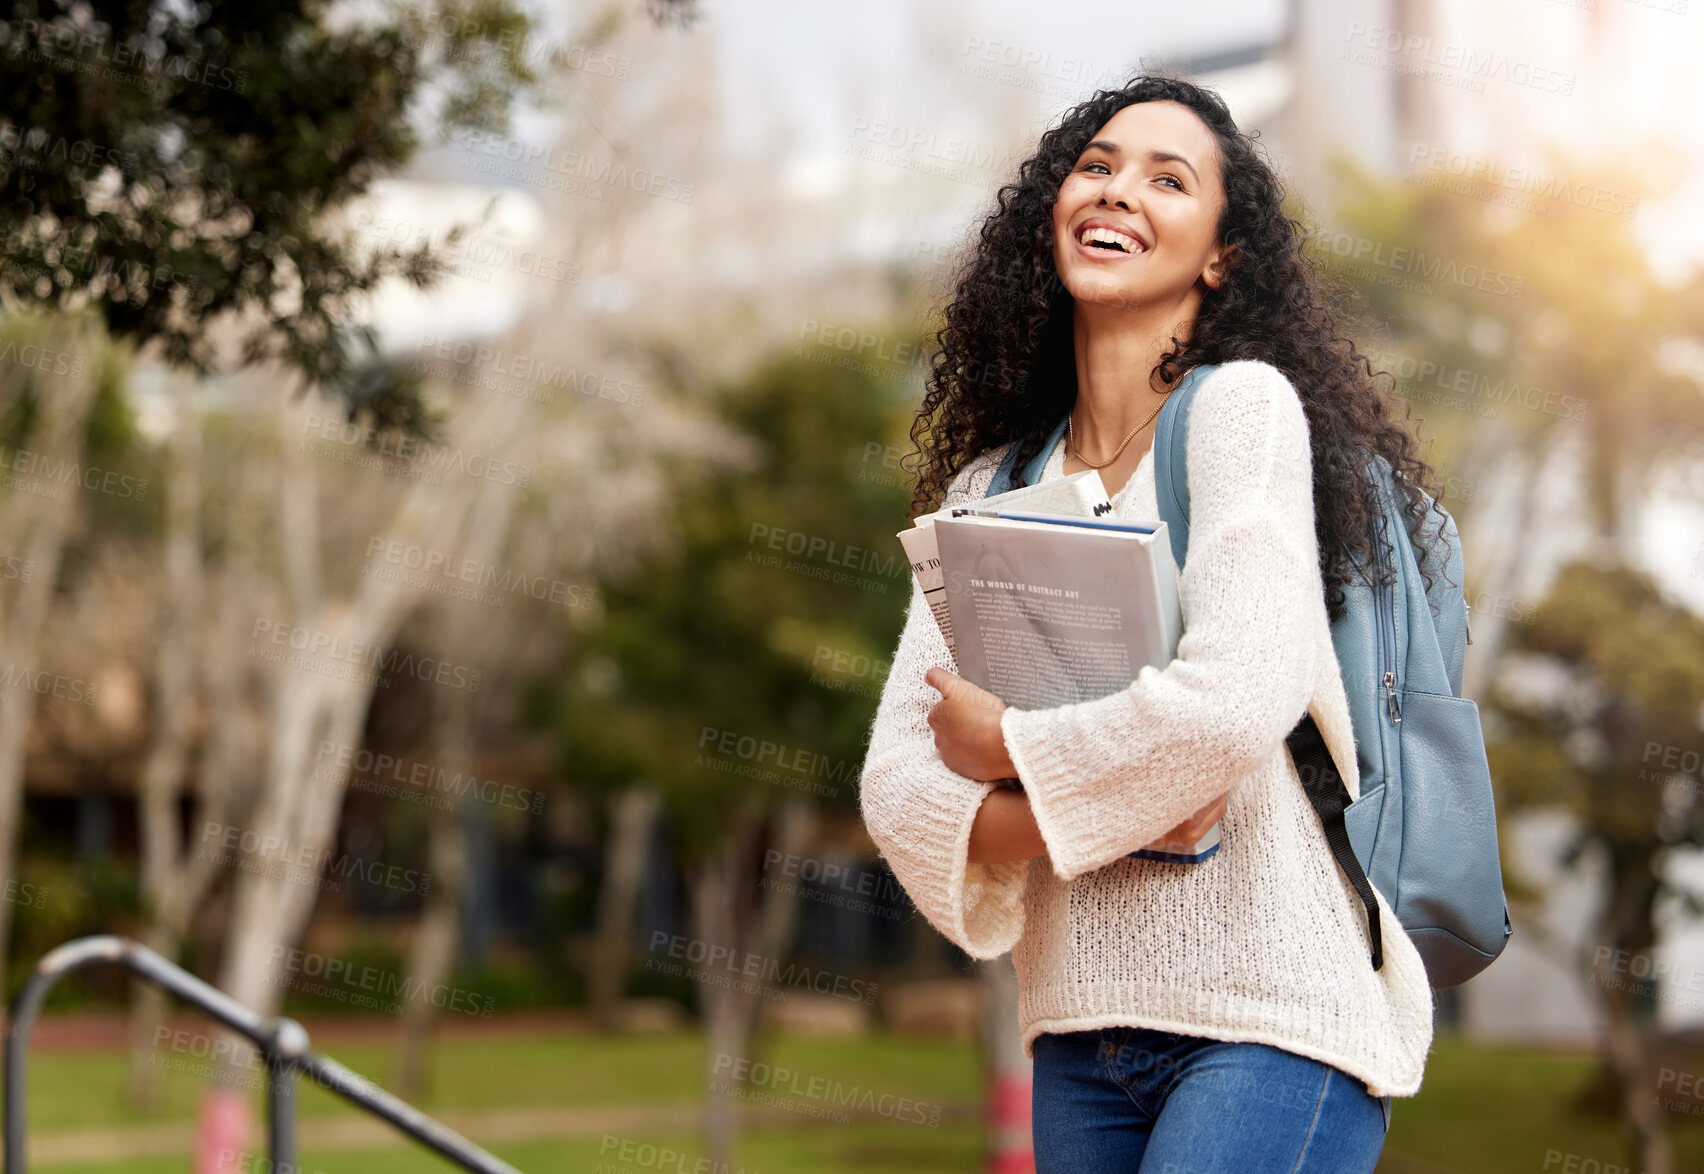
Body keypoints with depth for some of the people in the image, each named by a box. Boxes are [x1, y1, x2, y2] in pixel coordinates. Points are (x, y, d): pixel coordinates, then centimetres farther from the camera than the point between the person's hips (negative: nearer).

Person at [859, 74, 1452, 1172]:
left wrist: (1003, 746, -7)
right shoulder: (986, 490, 10)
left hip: (1275, 1018, -6)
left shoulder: (1244, 404, -7)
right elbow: (896, 785, 3)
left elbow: (1239, 697, -21)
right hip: (1081, 1031, 6)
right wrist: (1091, 818, -15)